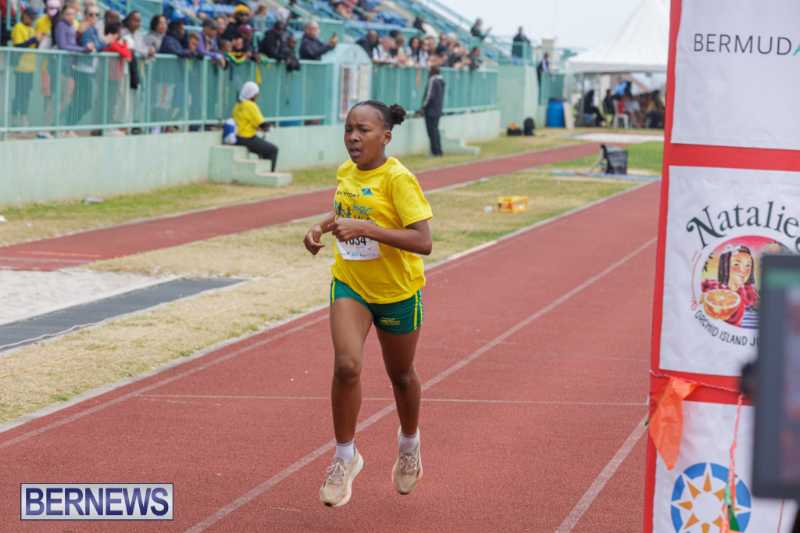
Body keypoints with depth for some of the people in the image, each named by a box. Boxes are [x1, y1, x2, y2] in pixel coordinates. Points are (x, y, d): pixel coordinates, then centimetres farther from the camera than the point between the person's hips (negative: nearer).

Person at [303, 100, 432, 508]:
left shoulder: (398, 178, -22)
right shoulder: (345, 172, -2)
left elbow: (423, 241, -30)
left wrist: (365, 228, -37)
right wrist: (322, 229, 0)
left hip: (397, 291, -3)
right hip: (350, 284, 4)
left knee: (400, 375, 15)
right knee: (346, 365, -17)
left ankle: (409, 445, 43)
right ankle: (345, 456, -2)